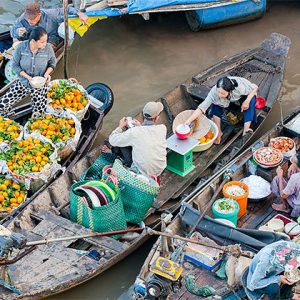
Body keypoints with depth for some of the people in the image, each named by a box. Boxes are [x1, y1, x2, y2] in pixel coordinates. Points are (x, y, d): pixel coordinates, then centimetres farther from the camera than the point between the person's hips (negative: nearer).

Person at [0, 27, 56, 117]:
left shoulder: (48, 48, -16)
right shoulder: (21, 47, -17)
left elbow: (52, 63, 2)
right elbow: (15, 65, -7)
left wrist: (47, 73, -18)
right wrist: (27, 77, -20)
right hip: (22, 83, 1)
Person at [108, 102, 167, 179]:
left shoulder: (134, 132, -21)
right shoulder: (163, 128, -12)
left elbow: (112, 140, -5)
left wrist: (120, 127, 11)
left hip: (141, 172, -4)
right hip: (160, 171, 4)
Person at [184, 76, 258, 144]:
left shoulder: (239, 87, -42)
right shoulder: (214, 92, -39)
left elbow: (255, 88, -25)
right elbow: (201, 107, -40)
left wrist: (247, 101, -37)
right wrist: (189, 120, -50)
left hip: (242, 97, -1)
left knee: (251, 98, -32)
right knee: (215, 104, -27)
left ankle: (246, 129, -34)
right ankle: (218, 132, -13)